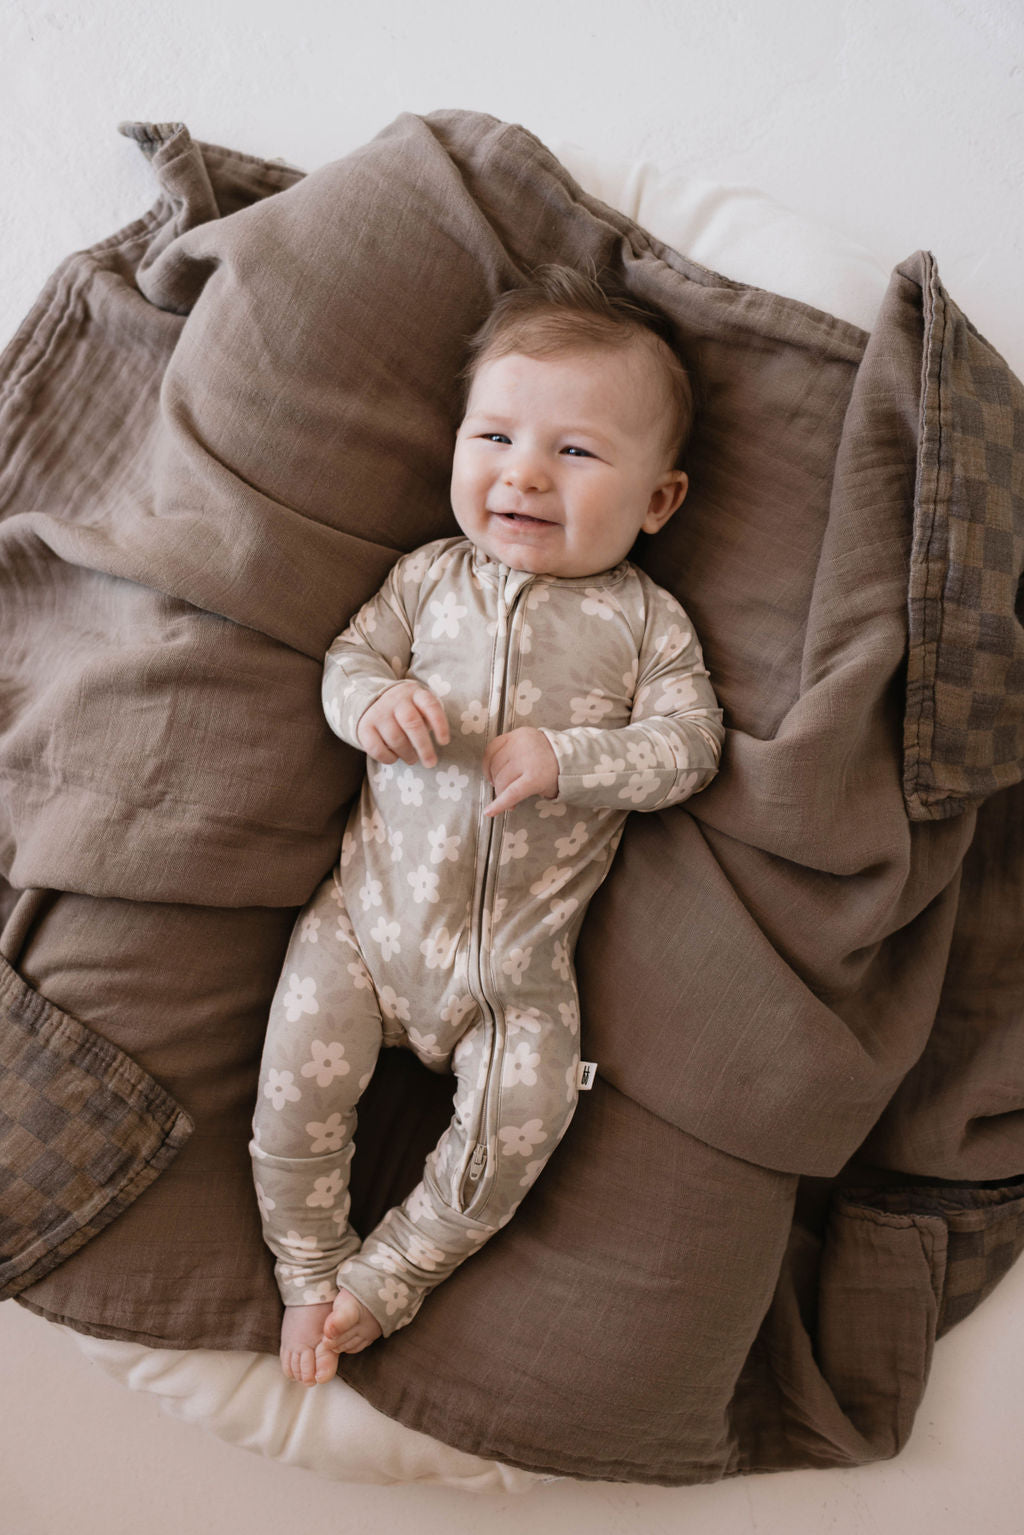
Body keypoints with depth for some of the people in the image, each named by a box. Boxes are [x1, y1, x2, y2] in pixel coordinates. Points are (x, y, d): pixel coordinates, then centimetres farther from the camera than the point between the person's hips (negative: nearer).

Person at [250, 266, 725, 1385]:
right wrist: (377, 700, -19)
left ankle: (386, 1279, 18)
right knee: (297, 1084, -3)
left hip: (522, 955, -1)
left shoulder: (645, 620, 1)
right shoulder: (430, 575, 5)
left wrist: (563, 756, -21)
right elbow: (347, 654, 6)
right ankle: (309, 1273, 23)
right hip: (373, 907, 1)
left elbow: (686, 745, -6)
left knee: (514, 1133, -7)